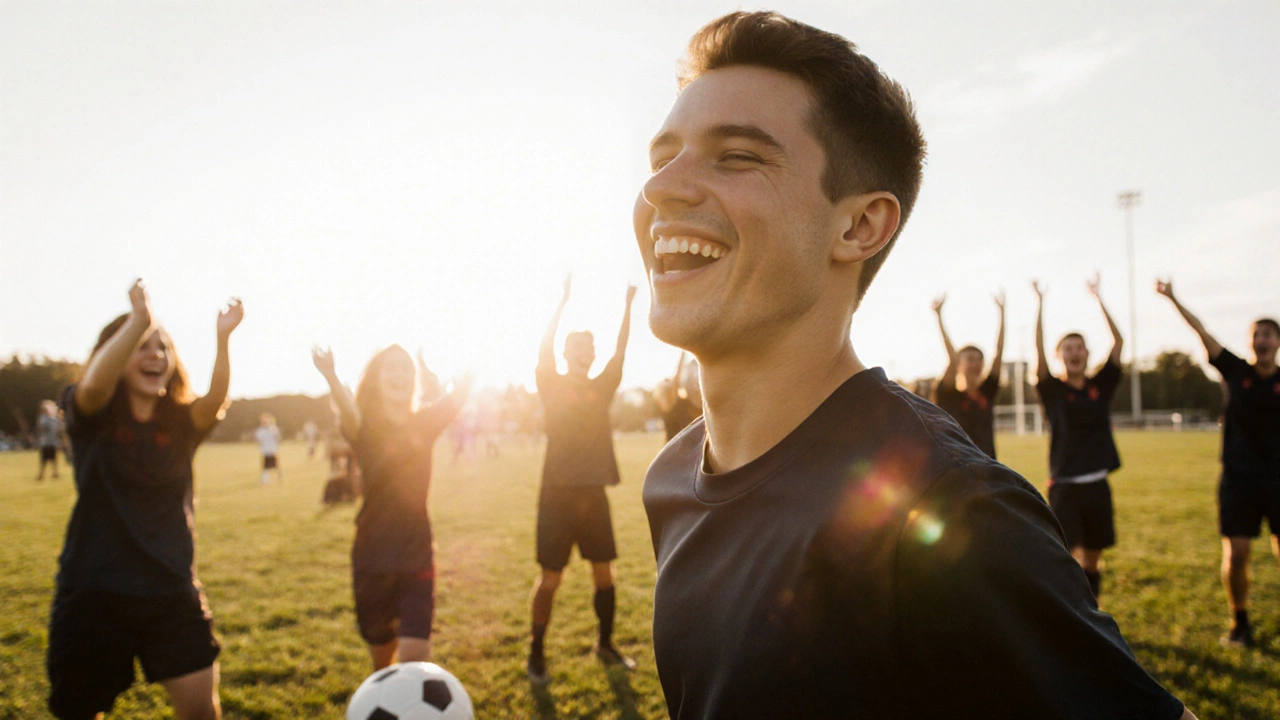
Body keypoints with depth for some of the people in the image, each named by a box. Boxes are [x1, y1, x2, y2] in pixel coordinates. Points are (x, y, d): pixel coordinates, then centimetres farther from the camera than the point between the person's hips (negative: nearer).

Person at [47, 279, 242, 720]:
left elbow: (215, 400, -21)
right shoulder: (91, 418, -4)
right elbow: (92, 386, -28)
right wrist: (138, 319, -41)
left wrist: (222, 339, -37)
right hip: (94, 593, -1)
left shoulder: (182, 422, 1)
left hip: (171, 592, 2)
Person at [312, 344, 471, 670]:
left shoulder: (424, 423, 2)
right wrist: (331, 377, -53)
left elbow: (461, 393, -15)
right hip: (372, 559, -1)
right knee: (382, 651, 16)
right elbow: (348, 412, -31)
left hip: (417, 556, 1)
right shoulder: (365, 427, -7)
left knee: (414, 655, -10)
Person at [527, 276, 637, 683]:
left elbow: (620, 352, 0)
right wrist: (564, 299, -23)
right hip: (558, 493, -4)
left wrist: (628, 306, -8)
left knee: (604, 573, 10)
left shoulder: (602, 388, 9)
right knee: (550, 577, 0)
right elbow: (544, 348, -16)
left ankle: (605, 644, 26)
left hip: (594, 492, 4)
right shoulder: (552, 386, -2)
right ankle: (536, 654, 15)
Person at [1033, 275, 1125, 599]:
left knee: (1092, 558, 13)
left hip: (1097, 484, 4)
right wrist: (1040, 304, -16)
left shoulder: (1101, 385, 6)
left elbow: (1118, 341, 2)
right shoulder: (1053, 390, -2)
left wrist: (1097, 297, 1)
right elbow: (1039, 350, -15)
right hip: (1064, 485, -4)